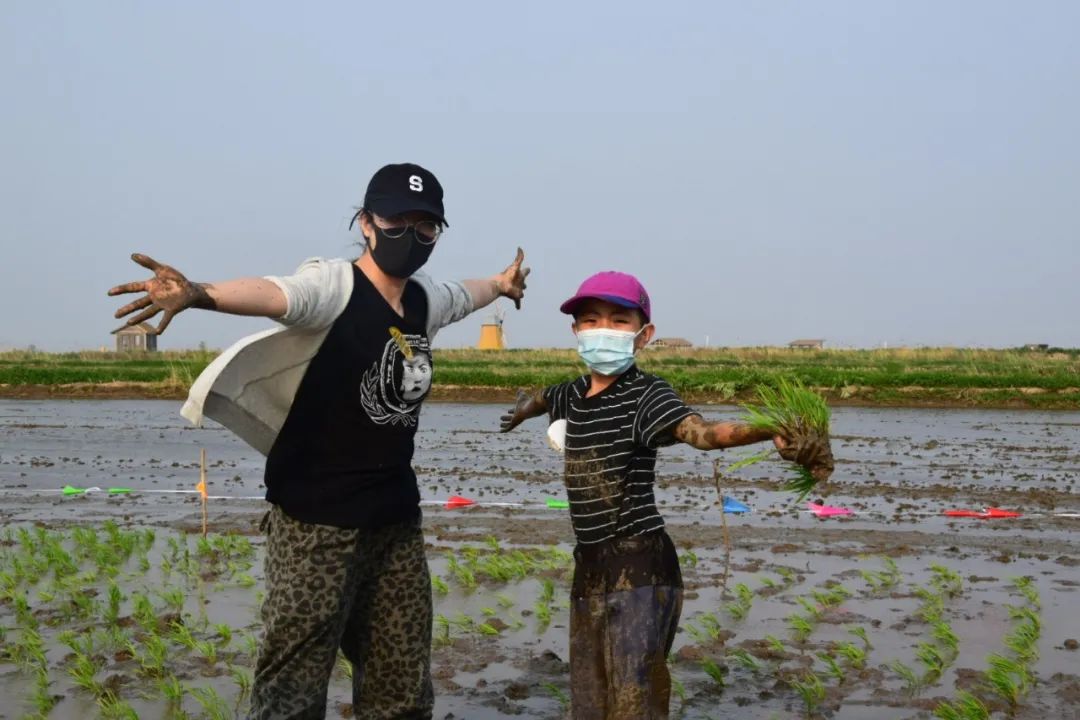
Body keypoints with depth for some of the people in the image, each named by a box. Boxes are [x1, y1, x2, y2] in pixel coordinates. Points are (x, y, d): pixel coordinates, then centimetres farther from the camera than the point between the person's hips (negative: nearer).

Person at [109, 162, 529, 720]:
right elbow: (273, 293, -35)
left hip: (397, 520, 7)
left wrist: (501, 283, 54)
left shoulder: (426, 299, 8)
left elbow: (463, 295, 33)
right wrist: (199, 295, -56)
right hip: (317, 521, -7)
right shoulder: (333, 286, -13)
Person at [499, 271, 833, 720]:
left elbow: (701, 431, -35)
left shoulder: (646, 395, -13)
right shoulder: (574, 395, 10)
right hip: (589, 565, 8)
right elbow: (539, 397, 38)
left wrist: (769, 430, -51)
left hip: (640, 564, -8)